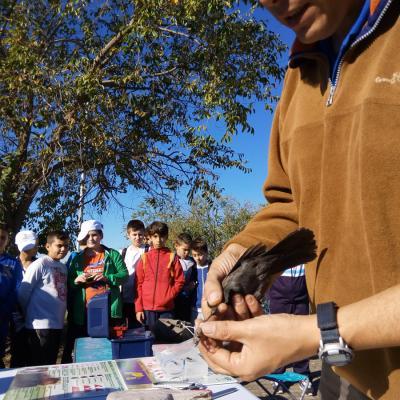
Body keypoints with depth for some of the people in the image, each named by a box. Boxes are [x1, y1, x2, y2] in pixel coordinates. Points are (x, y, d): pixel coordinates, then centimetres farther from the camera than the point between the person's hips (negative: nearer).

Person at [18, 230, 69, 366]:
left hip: (57, 324, 7)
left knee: (51, 364, 16)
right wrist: (28, 315, 0)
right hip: (41, 325, -7)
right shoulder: (40, 264, -11)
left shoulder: (63, 267, 12)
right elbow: (23, 293, -10)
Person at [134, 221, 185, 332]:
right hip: (147, 308, 1)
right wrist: (138, 308, 0)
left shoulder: (172, 257, 3)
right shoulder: (144, 258, 6)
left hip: (166, 308, -1)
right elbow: (138, 284, 5)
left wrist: (168, 297, -8)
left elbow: (179, 281, 3)